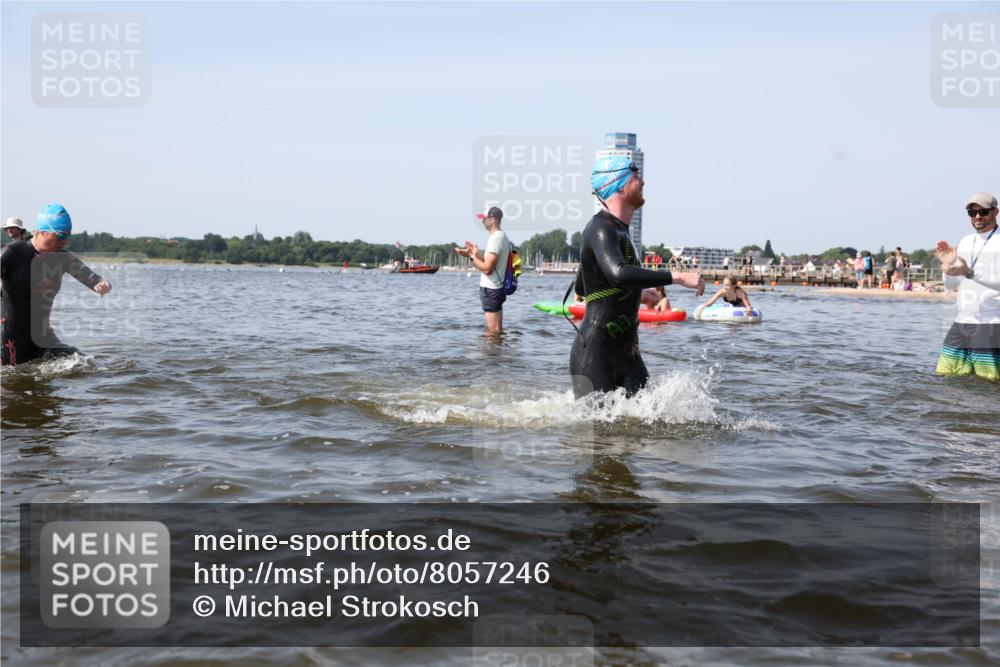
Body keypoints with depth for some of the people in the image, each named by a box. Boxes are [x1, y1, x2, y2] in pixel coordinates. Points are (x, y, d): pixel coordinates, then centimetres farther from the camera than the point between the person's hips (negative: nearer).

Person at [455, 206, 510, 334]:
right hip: (496, 288, 11)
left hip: (490, 290, -11)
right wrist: (476, 253, 5)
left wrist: (472, 256, -12)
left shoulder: (495, 238, -19)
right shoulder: (502, 236, 13)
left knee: (493, 330, -6)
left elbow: (487, 269, -23)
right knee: (497, 329, 16)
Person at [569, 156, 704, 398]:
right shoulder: (601, 229, -14)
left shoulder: (618, 230, 17)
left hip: (625, 351, 9)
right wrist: (677, 277, -32)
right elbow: (619, 273, -35)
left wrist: (639, 295, 36)